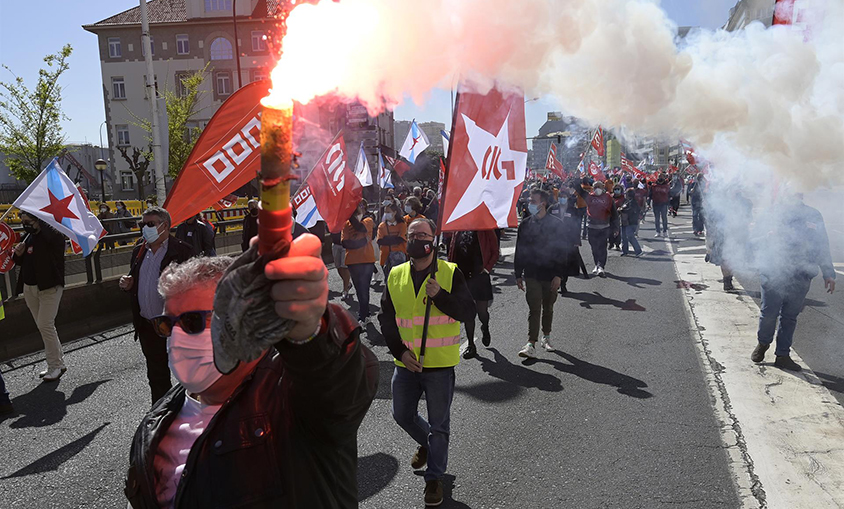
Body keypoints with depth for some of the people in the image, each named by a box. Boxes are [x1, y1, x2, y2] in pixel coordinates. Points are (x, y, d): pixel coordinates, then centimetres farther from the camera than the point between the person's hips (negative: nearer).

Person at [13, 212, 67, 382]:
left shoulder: (53, 236, -14)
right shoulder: (27, 237, 10)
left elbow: (54, 236, -41)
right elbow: (22, 262, 20)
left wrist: (39, 220, -27)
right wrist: (18, 254, -3)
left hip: (50, 287, -8)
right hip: (29, 288, 8)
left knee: (45, 325, -9)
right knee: (43, 326, 12)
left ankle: (55, 365, 3)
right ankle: (57, 363, 21)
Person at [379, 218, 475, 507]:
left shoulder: (450, 273, -7)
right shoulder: (396, 275, 3)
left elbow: (468, 313, -12)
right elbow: (386, 318, 5)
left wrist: (440, 295, -26)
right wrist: (399, 351, -6)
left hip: (440, 364, -4)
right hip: (406, 363, 4)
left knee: (439, 424, 7)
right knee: (403, 415, 18)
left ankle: (434, 477, 26)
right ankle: (426, 444, 48)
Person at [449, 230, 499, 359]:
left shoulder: (486, 230, -3)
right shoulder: (458, 230, 8)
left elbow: (495, 253, -2)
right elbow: (452, 250, 11)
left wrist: (486, 268, -12)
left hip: (480, 275, -3)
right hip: (462, 276, 3)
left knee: (482, 311, 1)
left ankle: (485, 328, 37)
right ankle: (471, 345, 19)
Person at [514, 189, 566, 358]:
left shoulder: (556, 224, -3)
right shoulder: (525, 225, 5)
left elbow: (562, 251, -4)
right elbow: (519, 251, 9)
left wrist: (558, 275, -10)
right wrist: (518, 275, 7)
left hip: (550, 275, 0)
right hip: (531, 275, 1)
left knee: (548, 308, 14)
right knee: (534, 309, -8)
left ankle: (546, 338, 32)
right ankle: (531, 345, -10)